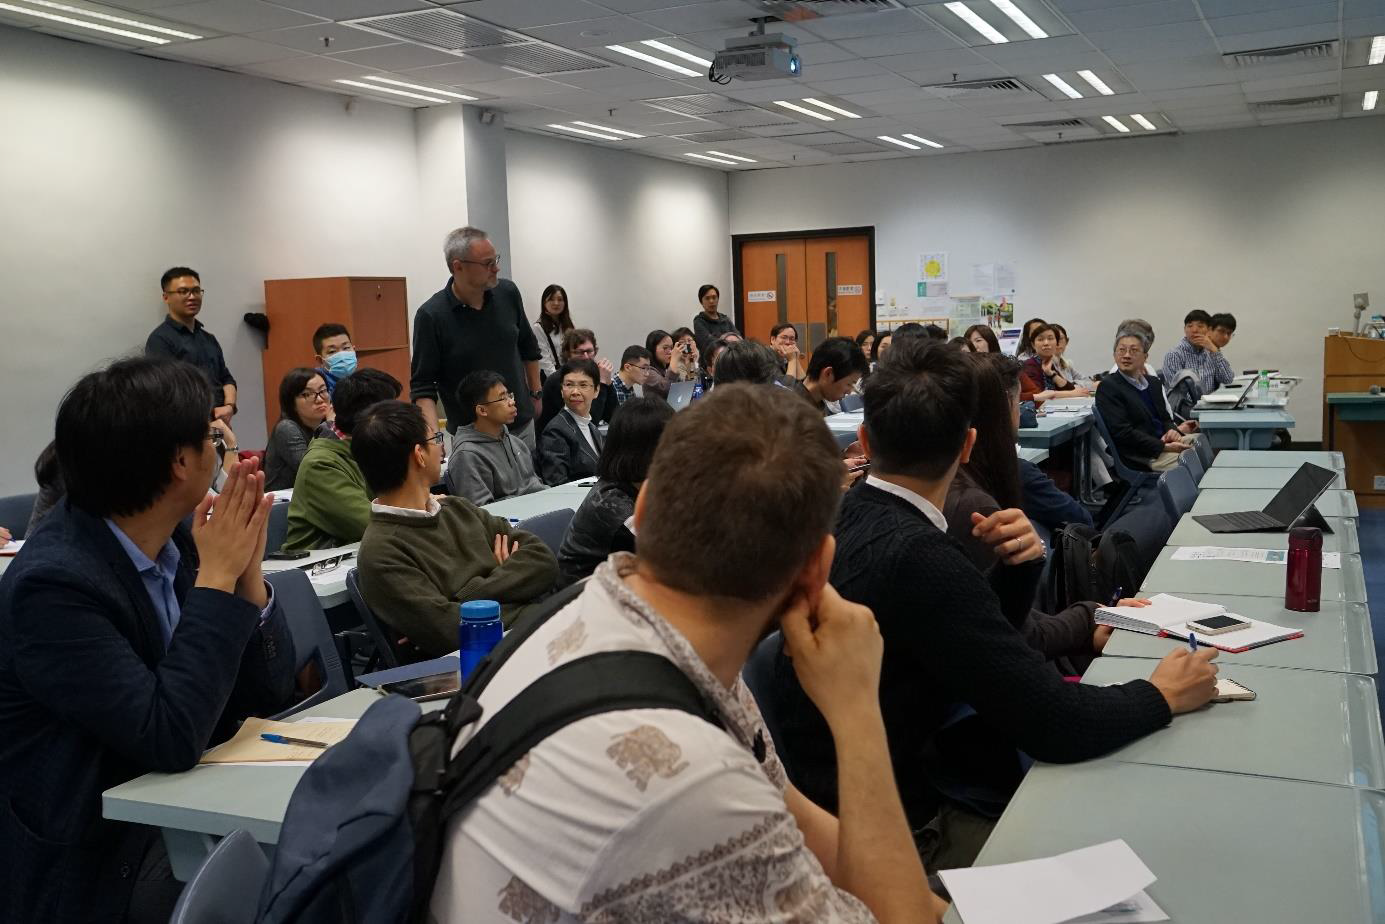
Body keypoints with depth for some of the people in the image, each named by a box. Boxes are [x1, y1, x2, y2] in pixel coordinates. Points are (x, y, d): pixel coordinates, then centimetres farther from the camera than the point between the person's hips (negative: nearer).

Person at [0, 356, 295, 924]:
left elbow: (269, 695, 1)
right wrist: (218, 576, -23)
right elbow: (172, 738, -28)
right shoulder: (54, 584, -23)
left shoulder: (179, 538, -3)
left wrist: (246, 569, -14)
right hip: (97, 862, -6)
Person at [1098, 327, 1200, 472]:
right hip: (1139, 457, -7)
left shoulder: (1154, 382, 18)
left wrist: (1173, 430, -5)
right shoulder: (1108, 388, -6)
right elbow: (1122, 432, -14)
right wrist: (1164, 447, -18)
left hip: (1164, 442, 8)